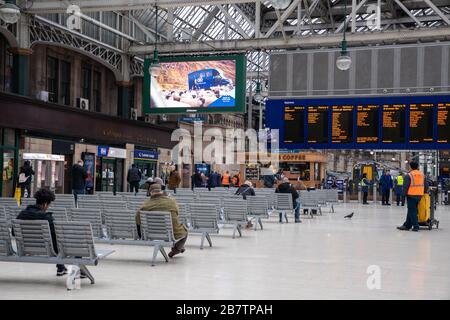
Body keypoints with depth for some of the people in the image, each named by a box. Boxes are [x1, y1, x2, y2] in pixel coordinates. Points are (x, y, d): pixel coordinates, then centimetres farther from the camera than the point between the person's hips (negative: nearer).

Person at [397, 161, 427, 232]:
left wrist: (405, 193, -1)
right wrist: (423, 192, 22)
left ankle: (415, 226, -3)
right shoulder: (422, 175, 10)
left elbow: (405, 186, -13)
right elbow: (426, 186, 12)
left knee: (412, 211, 1)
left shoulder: (408, 175, -10)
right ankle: (407, 225, 17)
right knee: (411, 210, 12)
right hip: (419, 195, 6)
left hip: (411, 195, -6)